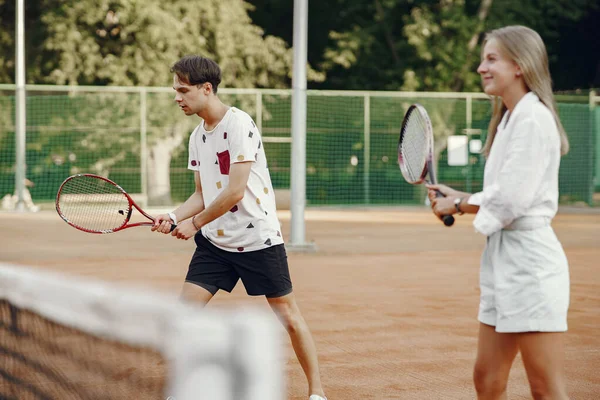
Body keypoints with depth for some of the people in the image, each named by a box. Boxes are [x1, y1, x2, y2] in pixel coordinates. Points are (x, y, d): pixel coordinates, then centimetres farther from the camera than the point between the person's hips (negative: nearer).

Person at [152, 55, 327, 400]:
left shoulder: (239, 124, -16)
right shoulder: (198, 136, 8)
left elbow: (235, 192, -21)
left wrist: (195, 223, -12)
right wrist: (174, 217, -3)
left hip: (258, 238, -7)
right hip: (215, 241, 7)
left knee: (289, 316, 2)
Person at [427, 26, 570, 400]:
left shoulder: (533, 117, -13)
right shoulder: (510, 118, 17)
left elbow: (511, 200, -18)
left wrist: (459, 205, -3)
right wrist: (458, 197, 8)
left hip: (528, 255, -10)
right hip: (504, 253, 10)